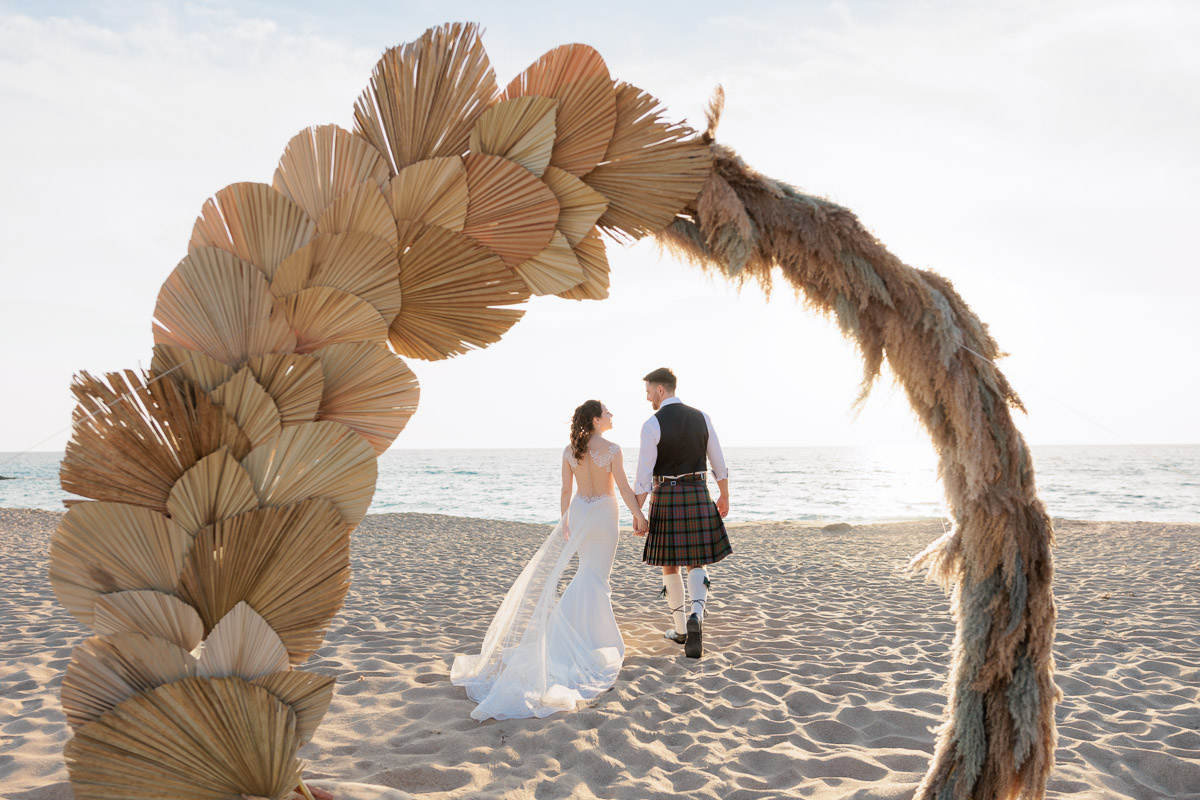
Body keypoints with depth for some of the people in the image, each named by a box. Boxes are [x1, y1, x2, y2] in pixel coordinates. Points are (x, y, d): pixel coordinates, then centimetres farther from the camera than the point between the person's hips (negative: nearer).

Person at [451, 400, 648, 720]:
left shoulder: (570, 451, -1)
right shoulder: (611, 449, -15)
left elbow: (566, 491, 3)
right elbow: (624, 488, -13)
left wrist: (564, 523, 12)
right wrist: (639, 515, 0)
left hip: (579, 511, 5)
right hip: (603, 514, -5)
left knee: (589, 572, 19)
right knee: (594, 577, 2)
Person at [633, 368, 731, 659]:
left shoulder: (652, 425, -12)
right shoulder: (701, 417, 2)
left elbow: (644, 475, -13)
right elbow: (718, 462, 8)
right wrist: (725, 496, 22)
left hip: (665, 497, -3)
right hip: (697, 495, 3)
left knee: (668, 563, 14)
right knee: (696, 564, 10)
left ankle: (680, 628, 23)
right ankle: (696, 616, -18)